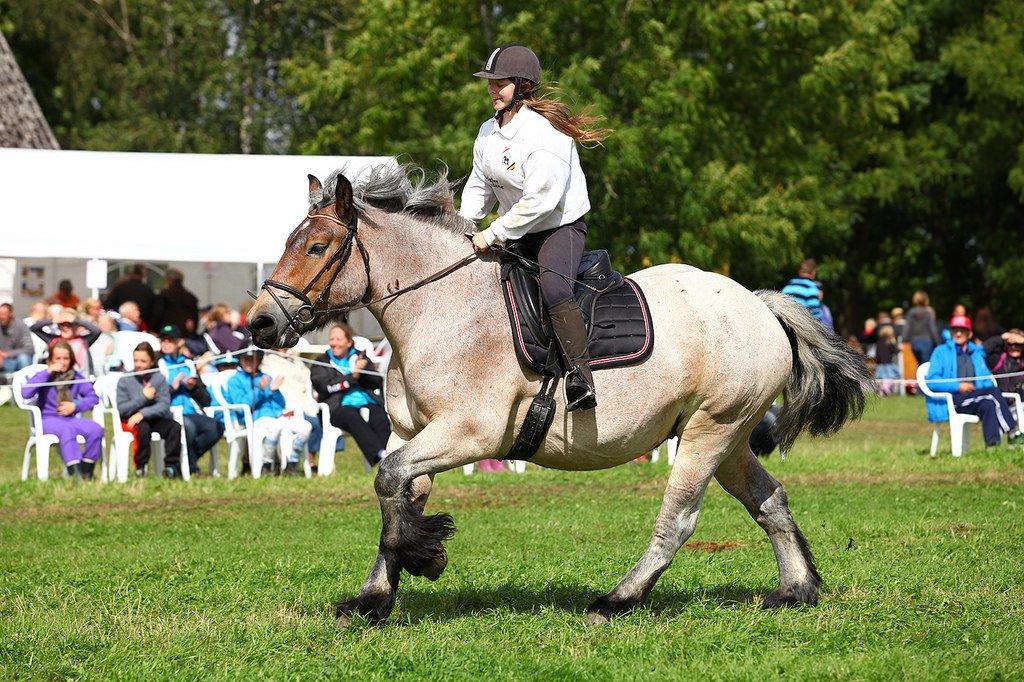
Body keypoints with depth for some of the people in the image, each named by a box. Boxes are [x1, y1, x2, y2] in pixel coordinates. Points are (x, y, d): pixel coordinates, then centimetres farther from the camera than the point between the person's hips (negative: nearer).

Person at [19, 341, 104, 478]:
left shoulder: (76, 377, 11)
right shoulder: (45, 377, 1)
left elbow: (93, 397, 8)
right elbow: (26, 393, -17)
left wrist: (75, 406, -10)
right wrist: (47, 372, -16)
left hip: (71, 419, 4)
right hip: (47, 419, -4)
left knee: (96, 429, -24)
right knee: (67, 430, -38)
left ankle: (86, 471, -15)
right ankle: (75, 472, -47)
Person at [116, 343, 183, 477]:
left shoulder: (159, 378, 3)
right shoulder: (125, 380, 1)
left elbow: (164, 406, -9)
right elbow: (121, 409, -7)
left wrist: (143, 413, -22)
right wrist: (143, 397, -15)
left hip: (155, 419, 2)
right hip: (131, 421, -2)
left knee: (175, 427, -25)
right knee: (143, 428, -35)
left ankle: (172, 466, -22)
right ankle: (140, 466, -22)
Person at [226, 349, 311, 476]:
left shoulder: (267, 377, 29)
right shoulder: (235, 381, 14)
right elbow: (241, 405, -4)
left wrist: (274, 390, 2)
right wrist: (259, 390, -12)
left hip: (278, 416, 5)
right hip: (258, 418, -5)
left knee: (305, 426, -22)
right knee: (274, 427, -40)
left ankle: (291, 465, -11)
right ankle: (266, 465, -22)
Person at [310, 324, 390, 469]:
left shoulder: (360, 357, 26)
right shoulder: (321, 363, 19)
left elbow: (377, 382, 14)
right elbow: (326, 386, -2)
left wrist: (363, 370, -5)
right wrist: (352, 377, -7)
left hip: (367, 401, 3)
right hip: (339, 406, -3)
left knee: (380, 416, -31)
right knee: (353, 417, -37)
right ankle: (379, 455, -52)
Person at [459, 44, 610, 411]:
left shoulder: (545, 133, -22)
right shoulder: (488, 132, 5)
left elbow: (540, 199, -28)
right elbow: (480, 186, 15)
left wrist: (493, 235, -26)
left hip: (561, 226, -9)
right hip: (518, 234, 9)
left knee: (553, 287, -33)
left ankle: (581, 377, -40)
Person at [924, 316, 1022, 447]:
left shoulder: (977, 353, 25)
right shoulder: (941, 352, 10)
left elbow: (987, 380, 23)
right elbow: (932, 381, -1)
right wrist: (958, 386, -12)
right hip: (951, 402, -5)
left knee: (988, 404, -32)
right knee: (992, 391, -28)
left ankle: (992, 444, -42)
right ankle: (1013, 432, -32)